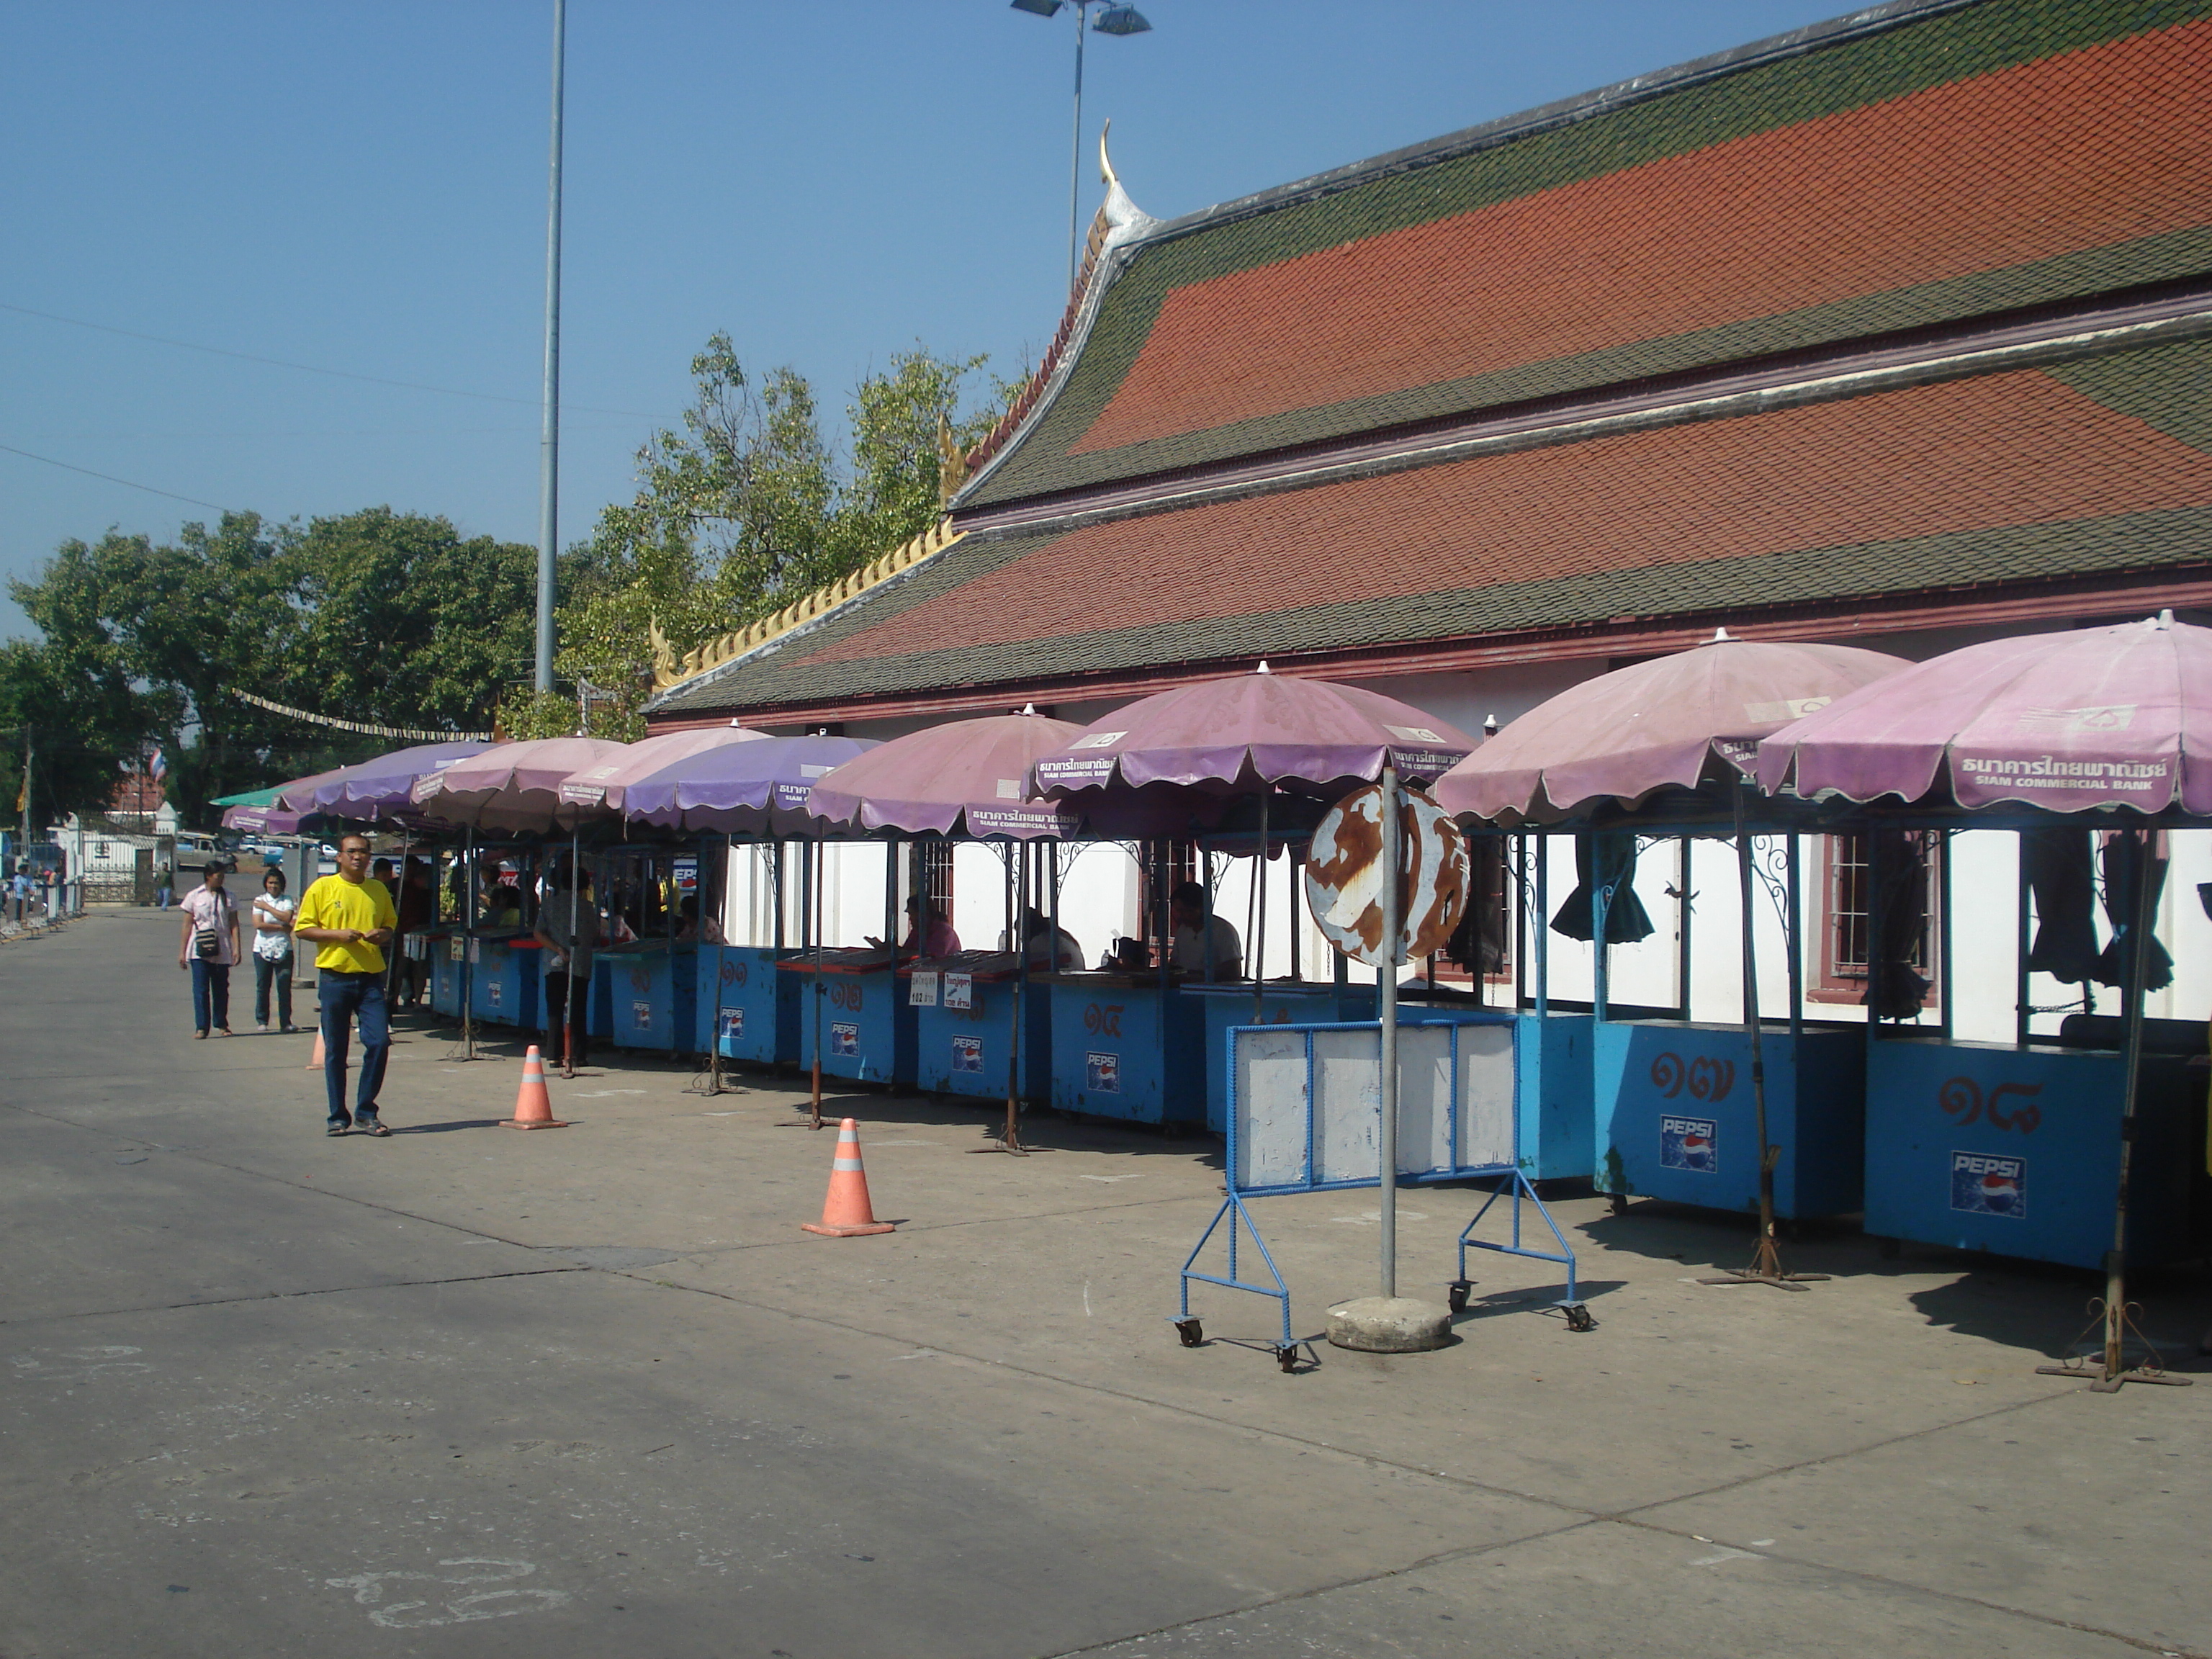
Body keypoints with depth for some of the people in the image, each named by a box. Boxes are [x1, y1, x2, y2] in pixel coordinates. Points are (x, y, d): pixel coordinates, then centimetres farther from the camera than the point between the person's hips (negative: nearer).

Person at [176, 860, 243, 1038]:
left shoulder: (228, 898, 7)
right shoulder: (194, 896, 4)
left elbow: (234, 925, 5)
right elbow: (187, 925, 6)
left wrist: (236, 948, -4)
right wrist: (182, 951, 3)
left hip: (222, 952, 1)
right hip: (199, 951, -1)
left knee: (221, 989, 8)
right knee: (201, 989, -7)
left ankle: (221, 1024, 21)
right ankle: (201, 1027, -5)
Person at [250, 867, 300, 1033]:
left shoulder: (287, 900, 7)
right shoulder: (259, 900, 5)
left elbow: (287, 917, -11)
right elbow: (258, 924, -7)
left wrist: (267, 907, -7)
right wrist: (282, 928, -8)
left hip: (284, 949, 0)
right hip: (263, 948, 0)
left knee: (285, 986, -3)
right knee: (262, 986, 2)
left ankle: (286, 1021, 0)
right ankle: (262, 1021, 11)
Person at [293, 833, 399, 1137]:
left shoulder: (379, 890, 11)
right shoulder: (322, 888, 1)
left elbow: (391, 926, 22)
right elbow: (301, 929, 0)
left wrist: (383, 935, -2)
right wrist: (337, 934, -14)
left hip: (371, 978, 2)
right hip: (335, 977, -2)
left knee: (379, 1043, -7)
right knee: (335, 1050, 3)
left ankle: (366, 1113, 7)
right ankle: (338, 1117, 13)